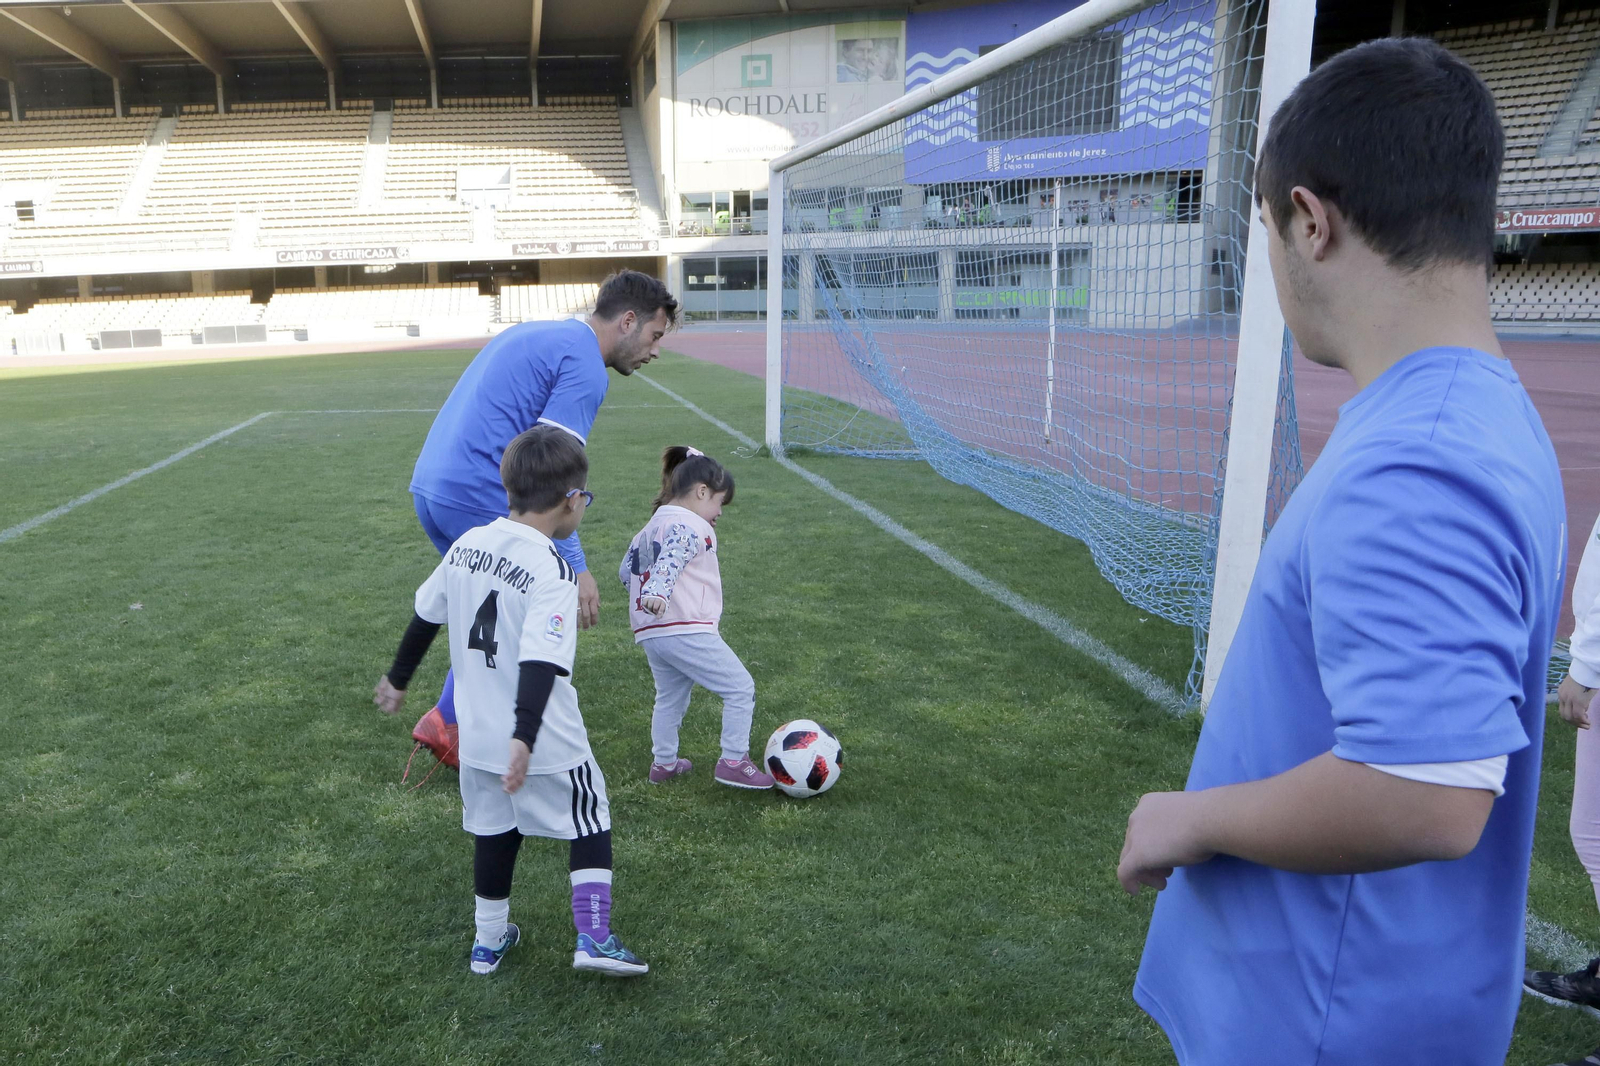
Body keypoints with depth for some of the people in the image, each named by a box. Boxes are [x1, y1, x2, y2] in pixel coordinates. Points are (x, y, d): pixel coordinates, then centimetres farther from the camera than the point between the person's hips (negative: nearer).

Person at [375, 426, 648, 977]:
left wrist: (397, 677, 25)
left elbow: (424, 617, 12)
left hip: (478, 736, 6)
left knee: (493, 830, 22)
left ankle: (488, 941, 34)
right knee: (590, 823, 13)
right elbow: (543, 662, -29)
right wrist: (525, 738, -32)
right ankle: (594, 938, 10)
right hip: (546, 745, -6)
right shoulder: (553, 572, -20)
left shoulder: (467, 545, 0)